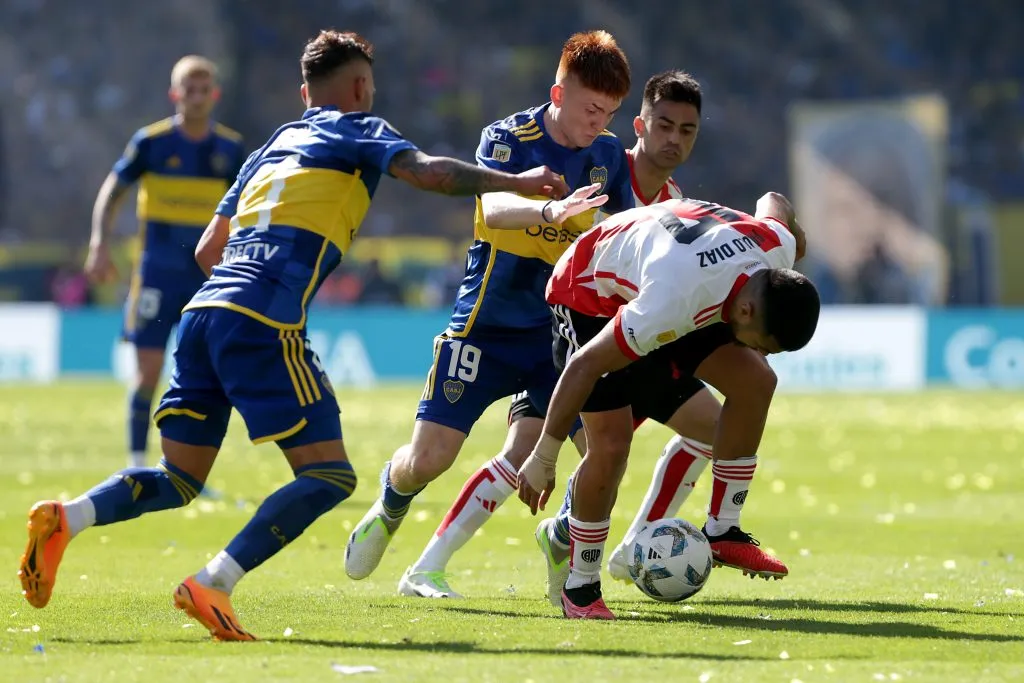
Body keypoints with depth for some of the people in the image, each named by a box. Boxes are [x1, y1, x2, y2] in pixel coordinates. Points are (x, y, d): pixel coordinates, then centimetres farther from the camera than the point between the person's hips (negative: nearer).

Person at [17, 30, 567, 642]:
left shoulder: (271, 148, 30)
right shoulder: (358, 132, 11)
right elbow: (428, 172, -7)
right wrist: (515, 182, 0)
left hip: (205, 310, 7)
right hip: (265, 321, -7)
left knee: (178, 481, 14)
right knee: (329, 476, -4)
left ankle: (67, 518, -12)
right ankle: (213, 585, -20)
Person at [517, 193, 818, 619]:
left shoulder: (780, 245, -22)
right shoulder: (673, 302, -43)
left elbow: (773, 202, 4)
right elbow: (585, 366, -37)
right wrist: (543, 460, -31)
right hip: (590, 292, -7)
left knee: (755, 381, -6)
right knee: (610, 445, -19)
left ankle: (721, 531, 4)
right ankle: (579, 589, -3)